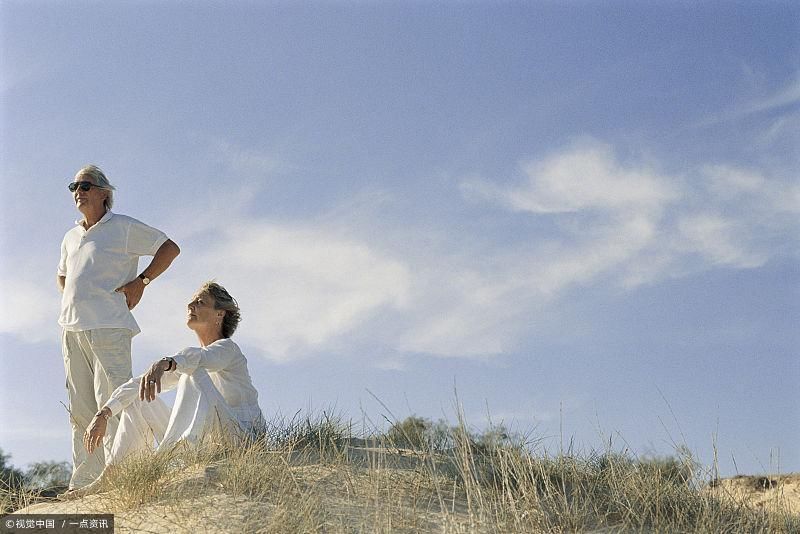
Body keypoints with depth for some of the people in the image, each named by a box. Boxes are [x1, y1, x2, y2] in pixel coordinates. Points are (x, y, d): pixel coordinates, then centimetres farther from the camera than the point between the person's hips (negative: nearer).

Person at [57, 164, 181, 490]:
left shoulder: (124, 228, 3)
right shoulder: (71, 237, 22)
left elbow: (170, 248, 2)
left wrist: (141, 282, -5)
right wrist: (69, 300, 17)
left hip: (108, 325, -7)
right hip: (71, 327, 7)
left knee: (111, 402, -13)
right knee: (80, 409, 6)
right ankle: (83, 482, 9)